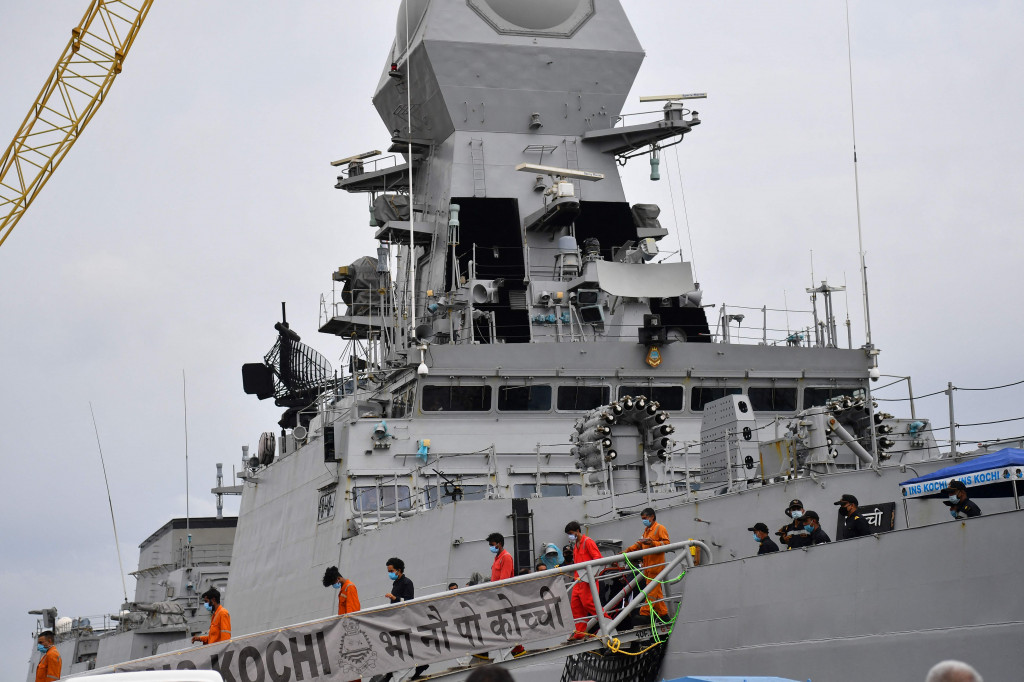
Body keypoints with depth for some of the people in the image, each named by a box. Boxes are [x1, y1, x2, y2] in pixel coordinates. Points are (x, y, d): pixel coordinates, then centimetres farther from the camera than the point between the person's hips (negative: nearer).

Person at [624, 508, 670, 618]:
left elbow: (666, 544, -12)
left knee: (652, 590, -9)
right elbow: (640, 543, 25)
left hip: (656, 565, -9)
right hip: (647, 565, 9)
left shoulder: (660, 528, -4)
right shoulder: (646, 530, 23)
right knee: (656, 591, 9)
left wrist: (652, 543, -24)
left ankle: (645, 613, -14)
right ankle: (663, 613, 13)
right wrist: (628, 550, 13)